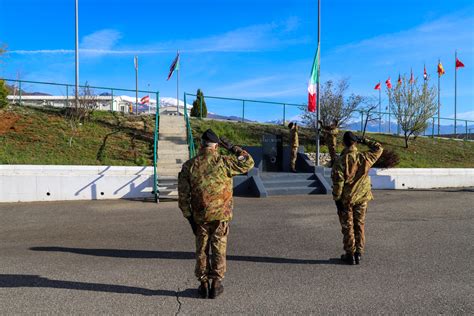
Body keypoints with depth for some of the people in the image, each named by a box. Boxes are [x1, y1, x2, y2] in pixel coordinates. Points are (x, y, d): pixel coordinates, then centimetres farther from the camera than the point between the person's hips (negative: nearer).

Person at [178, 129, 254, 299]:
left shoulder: (188, 166, -4)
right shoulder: (223, 162, -11)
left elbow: (183, 195, -3)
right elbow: (248, 162, 2)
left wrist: (189, 217, 4)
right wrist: (232, 147, 5)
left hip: (200, 216, 2)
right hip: (221, 215, -2)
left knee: (202, 250, 15)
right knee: (218, 249, 11)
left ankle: (204, 285, 23)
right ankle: (216, 284, 18)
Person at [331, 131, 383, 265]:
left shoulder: (341, 161, -18)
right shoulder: (365, 158, -8)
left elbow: (337, 182, -16)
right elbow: (379, 148, 11)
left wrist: (337, 199, -7)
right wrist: (364, 141, 8)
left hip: (346, 199, -3)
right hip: (362, 198, 3)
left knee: (348, 227, 8)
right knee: (359, 225, 14)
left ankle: (350, 255, 14)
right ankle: (358, 254, 19)